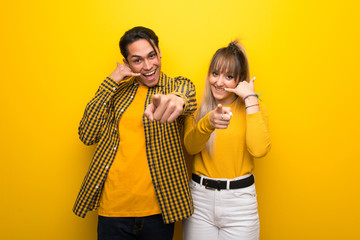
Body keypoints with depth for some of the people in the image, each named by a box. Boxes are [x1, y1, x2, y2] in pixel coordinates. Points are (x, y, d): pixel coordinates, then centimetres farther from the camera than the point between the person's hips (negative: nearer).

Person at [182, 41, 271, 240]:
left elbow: (259, 150, -18)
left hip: (240, 200, -1)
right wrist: (208, 122, -32)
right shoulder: (197, 107, 4)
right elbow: (190, 147, -13)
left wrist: (251, 99, -15)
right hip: (200, 198, 1)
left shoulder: (253, 107, 0)